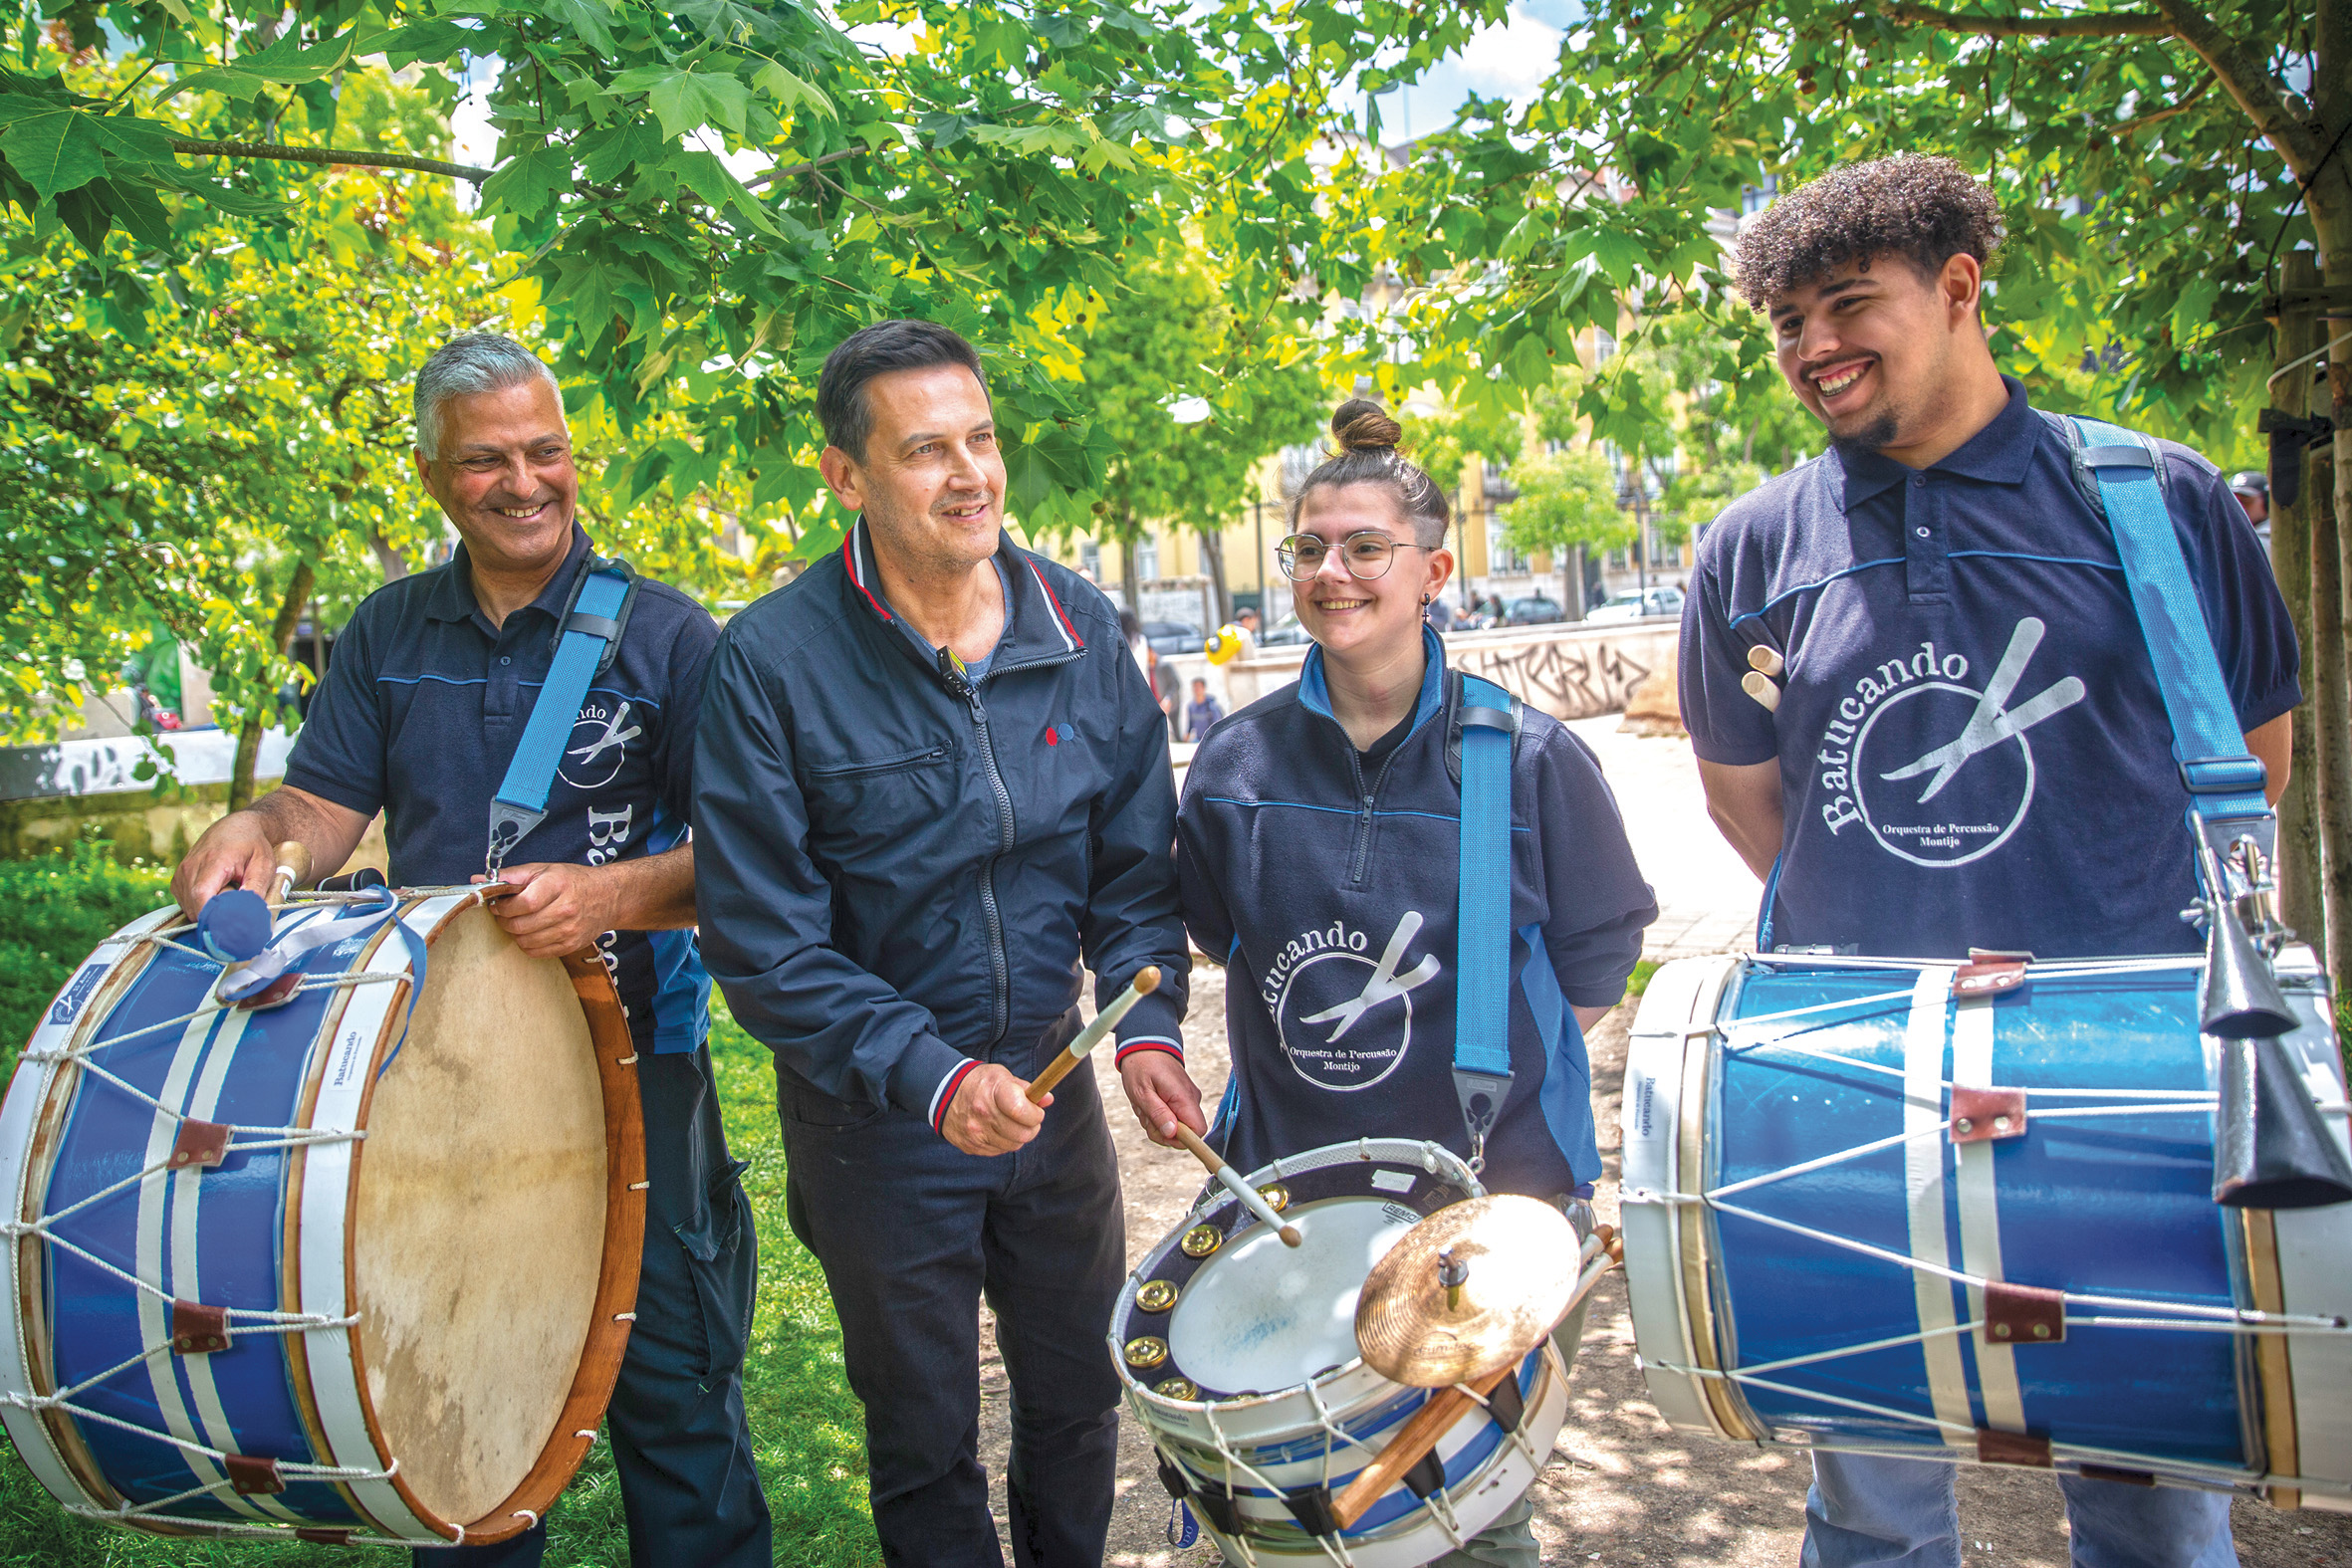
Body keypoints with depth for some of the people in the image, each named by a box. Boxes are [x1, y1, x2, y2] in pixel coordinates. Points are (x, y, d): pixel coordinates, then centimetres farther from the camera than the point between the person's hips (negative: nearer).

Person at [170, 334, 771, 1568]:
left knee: (670, 1395, 5)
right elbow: (324, 810, 7)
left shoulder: (664, 634, -5)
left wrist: (608, 891, -26)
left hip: (628, 1066, -4)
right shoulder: (389, 634, 8)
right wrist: (253, 830, -16)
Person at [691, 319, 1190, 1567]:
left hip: (1052, 1085, 4)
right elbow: (763, 943, -18)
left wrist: (1148, 1022, -16)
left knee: (1079, 1396, 23)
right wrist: (931, 1078, -28)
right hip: (876, 1119, -3)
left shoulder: (1078, 627, -5)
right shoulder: (771, 663, -18)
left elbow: (1136, 866, 1)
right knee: (924, 1444, 17)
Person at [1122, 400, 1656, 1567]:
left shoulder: (1528, 760, -8)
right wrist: (1318, 1029, 5)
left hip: (1490, 1187, -2)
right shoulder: (1238, 763, -2)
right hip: (1287, 1181, 2)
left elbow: (1598, 960, 0)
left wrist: (1501, 1063, -4)